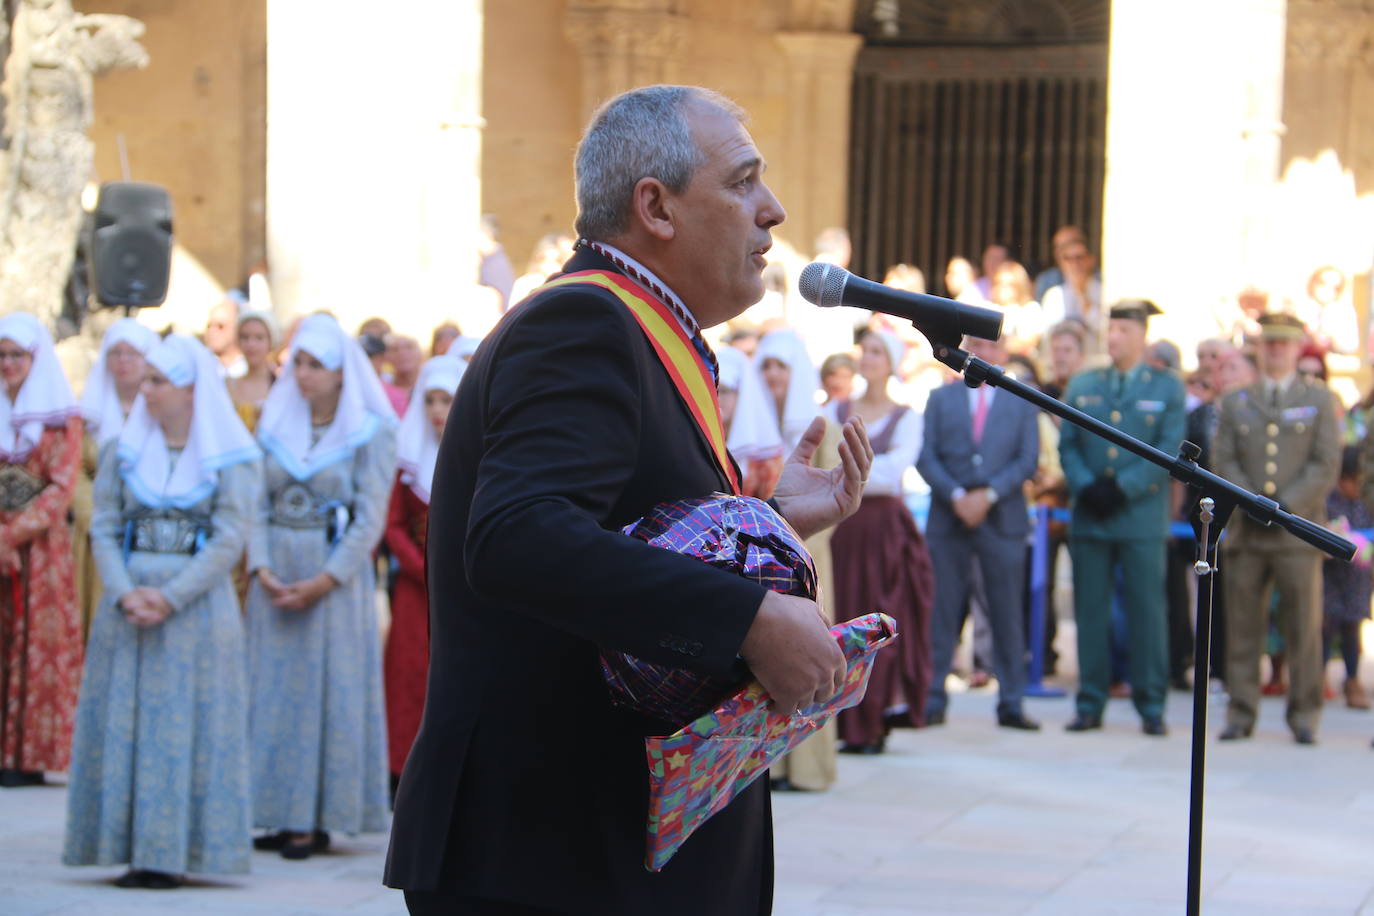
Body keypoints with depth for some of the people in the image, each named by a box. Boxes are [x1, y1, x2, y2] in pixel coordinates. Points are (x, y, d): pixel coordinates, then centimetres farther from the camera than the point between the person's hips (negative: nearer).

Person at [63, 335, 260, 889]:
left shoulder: (231, 460, -1)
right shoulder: (123, 451, 9)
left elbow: (229, 540, -7)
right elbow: (103, 530, 5)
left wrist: (170, 598, -15)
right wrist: (125, 593, -11)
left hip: (197, 605, -3)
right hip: (128, 602, 3)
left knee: (189, 724, -3)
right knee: (124, 723, 1)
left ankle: (174, 853, 0)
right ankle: (135, 850, 5)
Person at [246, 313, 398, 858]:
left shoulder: (370, 432, -3)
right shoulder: (274, 424, 10)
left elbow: (370, 520, -8)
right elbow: (257, 505, 6)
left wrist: (324, 582, -16)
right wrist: (262, 569, -9)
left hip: (336, 575, -4)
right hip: (277, 573, 4)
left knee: (326, 687, -4)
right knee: (274, 686, 3)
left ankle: (318, 820, -1)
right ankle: (285, 816, 7)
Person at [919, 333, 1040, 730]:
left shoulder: (1022, 402, 9)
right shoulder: (941, 398, 10)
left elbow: (1028, 460, 1)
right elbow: (926, 457, 2)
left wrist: (988, 495, -12)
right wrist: (956, 496, -12)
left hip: (1003, 519, 0)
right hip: (948, 518, 0)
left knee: (1007, 613, 1)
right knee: (941, 611, 0)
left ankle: (1011, 704, 5)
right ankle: (932, 701, 4)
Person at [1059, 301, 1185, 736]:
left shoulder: (1168, 388, 5)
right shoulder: (1082, 386, 13)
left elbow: (1170, 451, -4)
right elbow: (1067, 446, 9)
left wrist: (1122, 488, -13)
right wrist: (1086, 487, -9)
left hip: (1142, 516, -2)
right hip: (1089, 517, 3)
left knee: (1146, 611, -2)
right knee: (1091, 611, 3)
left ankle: (1151, 707, 4)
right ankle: (1090, 704, 8)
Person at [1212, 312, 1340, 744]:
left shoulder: (1319, 400, 9)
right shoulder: (1235, 403, 14)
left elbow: (1327, 465, 0)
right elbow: (1223, 461, 7)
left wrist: (1286, 506, -10)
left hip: (1299, 530, -2)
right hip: (1246, 532, 2)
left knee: (1304, 627, -2)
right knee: (1242, 627, 2)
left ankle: (1304, 716, 4)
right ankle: (1241, 713, 7)